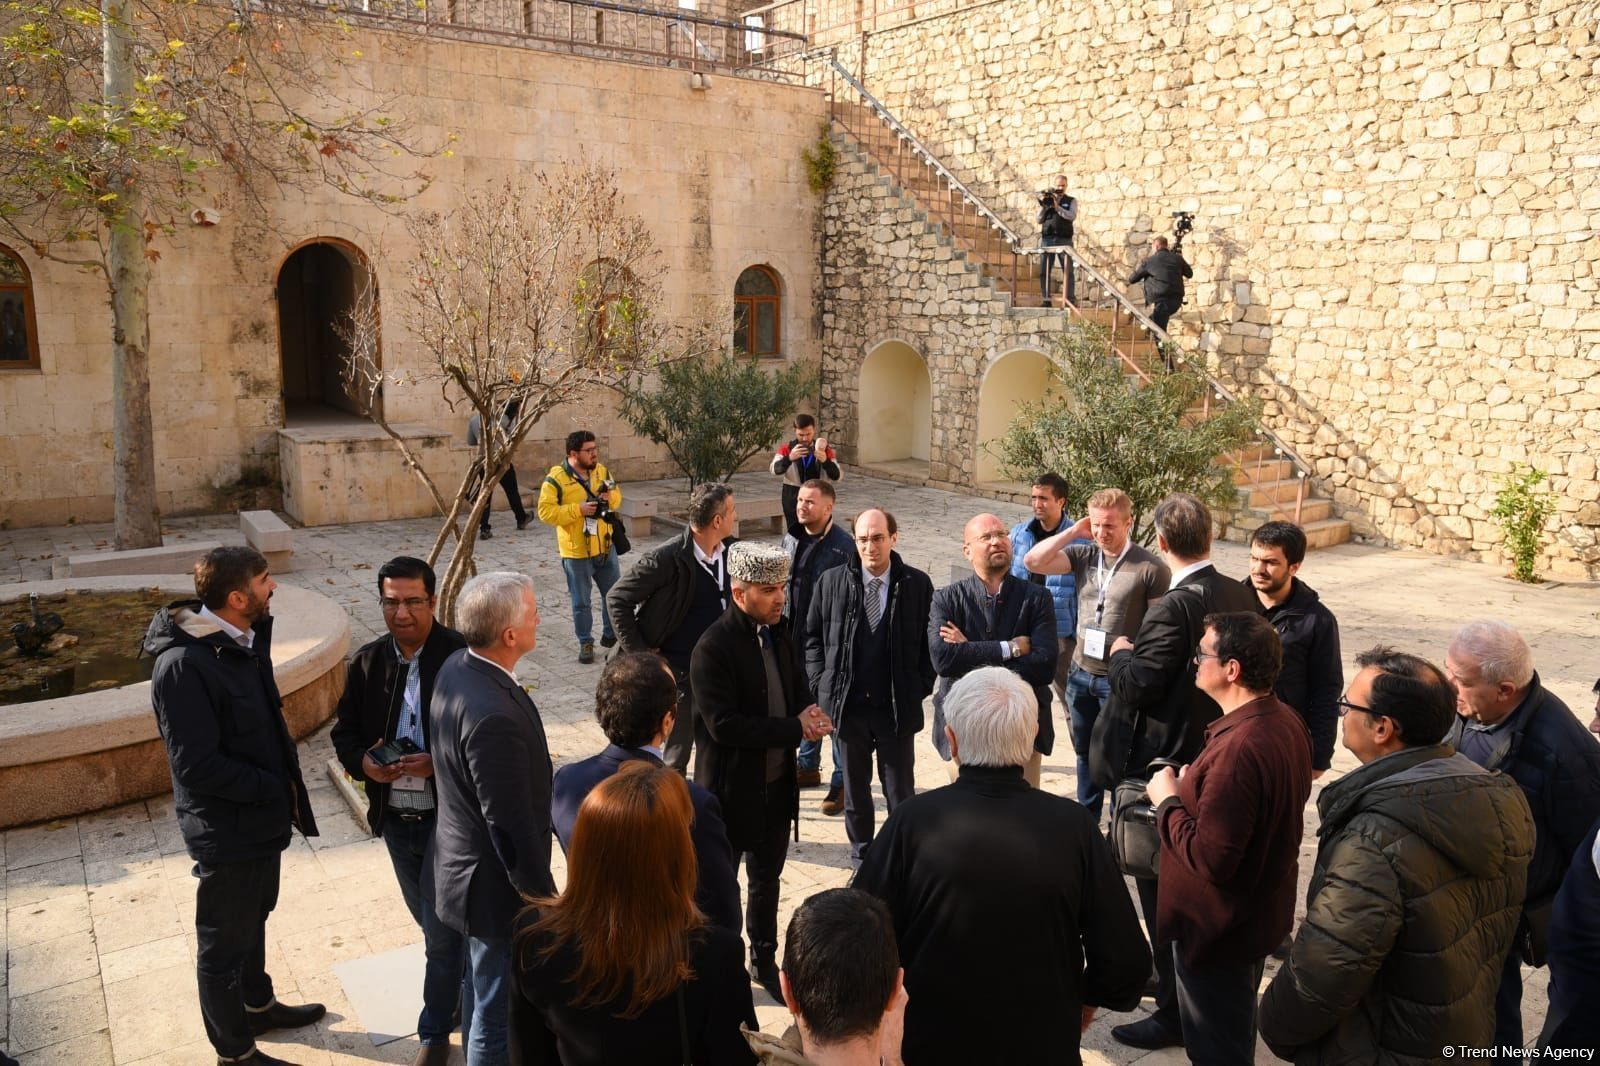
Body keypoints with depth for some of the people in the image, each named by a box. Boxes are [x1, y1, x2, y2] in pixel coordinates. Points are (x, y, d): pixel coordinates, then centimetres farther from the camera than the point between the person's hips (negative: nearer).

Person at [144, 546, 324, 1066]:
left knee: (253, 917, 28)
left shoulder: (245, 639, 0)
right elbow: (196, 766, -26)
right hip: (226, 830, -9)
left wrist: (285, 783, 3)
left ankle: (257, 1004, 49)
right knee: (223, 944, 11)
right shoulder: (183, 664, -28)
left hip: (261, 818, 9)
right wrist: (273, 789, -19)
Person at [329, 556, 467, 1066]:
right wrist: (363, 762, -11)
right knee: (433, 923, 23)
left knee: (443, 934, 5)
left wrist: (437, 764, -27)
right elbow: (344, 731, 10)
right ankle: (465, 992, 46)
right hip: (395, 819, 6)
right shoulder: (367, 662, 0)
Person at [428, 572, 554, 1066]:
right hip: (497, 883, -10)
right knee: (498, 1012, 11)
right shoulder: (494, 715, -35)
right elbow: (513, 825, -28)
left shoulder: (456, 668, -5)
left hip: (461, 856, 10)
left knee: (480, 987, 29)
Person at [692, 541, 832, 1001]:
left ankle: (764, 960, 40)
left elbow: (797, 687, 11)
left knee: (767, 880, 22)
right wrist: (796, 728, -26)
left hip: (777, 783, 7)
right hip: (732, 787, -7)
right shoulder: (713, 649, -22)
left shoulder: (779, 632, 1)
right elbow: (723, 724, -26)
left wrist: (808, 713, -13)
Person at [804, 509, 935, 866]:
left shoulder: (917, 584, -5)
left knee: (901, 791, 9)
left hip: (898, 706, -1)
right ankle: (862, 857, 31)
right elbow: (813, 635, 8)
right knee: (854, 787, 15)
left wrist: (921, 687, -2)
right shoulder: (831, 581, -2)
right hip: (847, 703, 2)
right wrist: (820, 683, 1)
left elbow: (929, 641, 3)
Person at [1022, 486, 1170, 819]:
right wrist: (1072, 531, -13)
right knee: (1085, 752, 21)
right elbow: (1032, 562, -11)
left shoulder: (1151, 569, -14)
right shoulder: (1083, 555, -1)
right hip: (1081, 673, 5)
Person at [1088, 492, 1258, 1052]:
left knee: (1162, 887, 5)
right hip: (1217, 755, 9)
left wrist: (1121, 653, -6)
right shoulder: (1240, 596, 1)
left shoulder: (1174, 608, -25)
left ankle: (1175, 1012, 17)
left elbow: (1136, 685, -27)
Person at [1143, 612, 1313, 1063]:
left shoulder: (1237, 750, -34)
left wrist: (1167, 800, -18)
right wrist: (1195, 786, 4)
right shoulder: (1288, 721, -4)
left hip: (1219, 928, -9)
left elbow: (1210, 860, -32)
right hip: (1262, 911, 9)